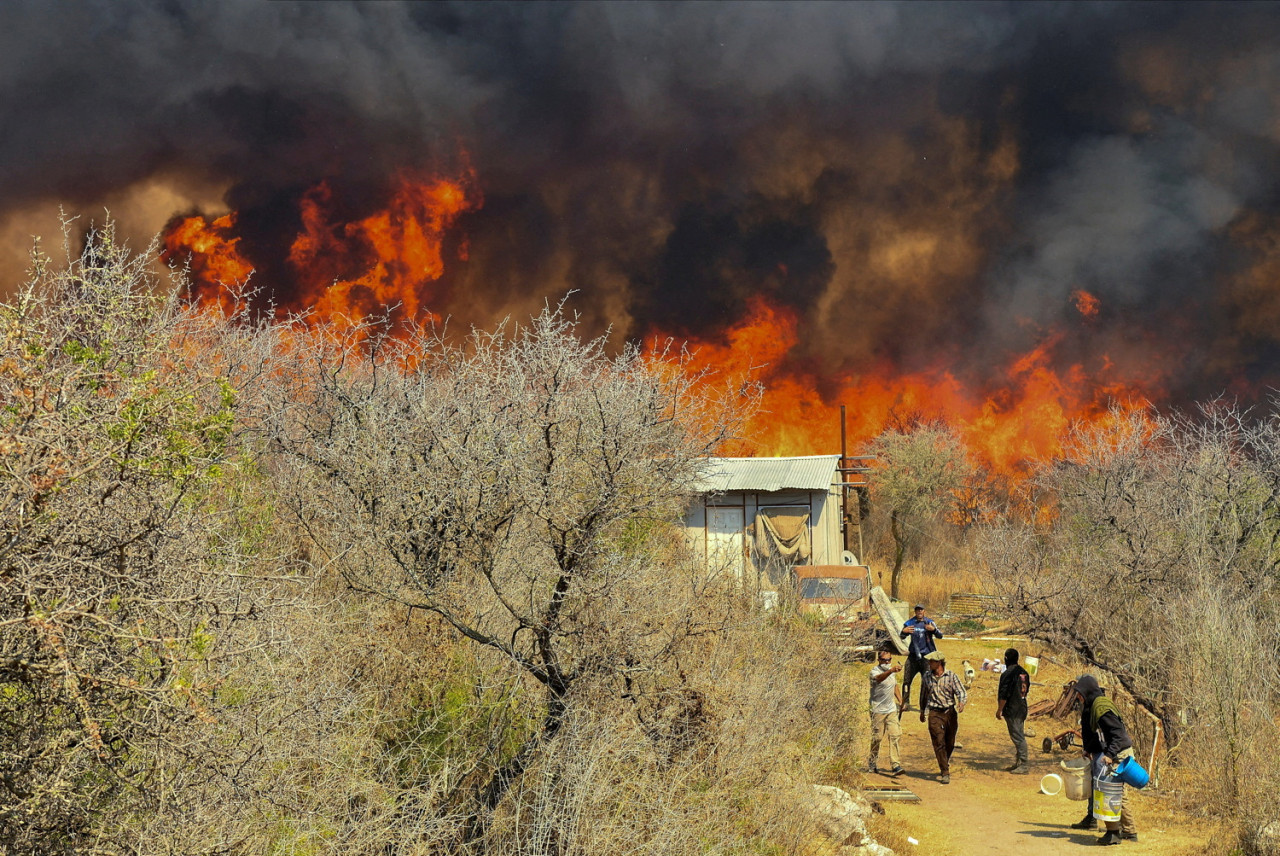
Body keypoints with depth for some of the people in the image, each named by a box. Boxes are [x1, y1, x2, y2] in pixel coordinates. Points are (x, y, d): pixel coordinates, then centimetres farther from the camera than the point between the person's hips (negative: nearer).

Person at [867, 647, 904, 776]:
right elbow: (879, 678, -38)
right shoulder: (875, 671, -13)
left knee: (896, 736, -7)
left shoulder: (891, 671, 11)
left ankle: (896, 765, -9)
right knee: (876, 737, 1)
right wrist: (891, 671, -56)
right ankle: (872, 763, 20)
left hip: (892, 710, 6)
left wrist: (900, 701, 15)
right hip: (878, 710, -5)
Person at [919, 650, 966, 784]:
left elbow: (961, 692, -7)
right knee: (939, 743, -10)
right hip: (935, 713, 0)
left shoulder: (951, 675, -3)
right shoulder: (927, 676, 6)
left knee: (950, 744, 10)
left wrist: (961, 702, -28)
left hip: (950, 712, 0)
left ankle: (945, 766, 34)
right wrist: (922, 711, 27)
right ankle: (945, 773, -7)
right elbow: (924, 694, 20)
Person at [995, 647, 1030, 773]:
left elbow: (1004, 695, -18)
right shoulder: (1024, 672, 10)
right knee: (1019, 736, 14)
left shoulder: (1007, 674, -16)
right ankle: (1017, 764, 21)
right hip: (1022, 708, 9)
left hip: (1012, 710, -9)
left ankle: (1023, 765, -6)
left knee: (1018, 738, -7)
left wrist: (999, 710, -11)